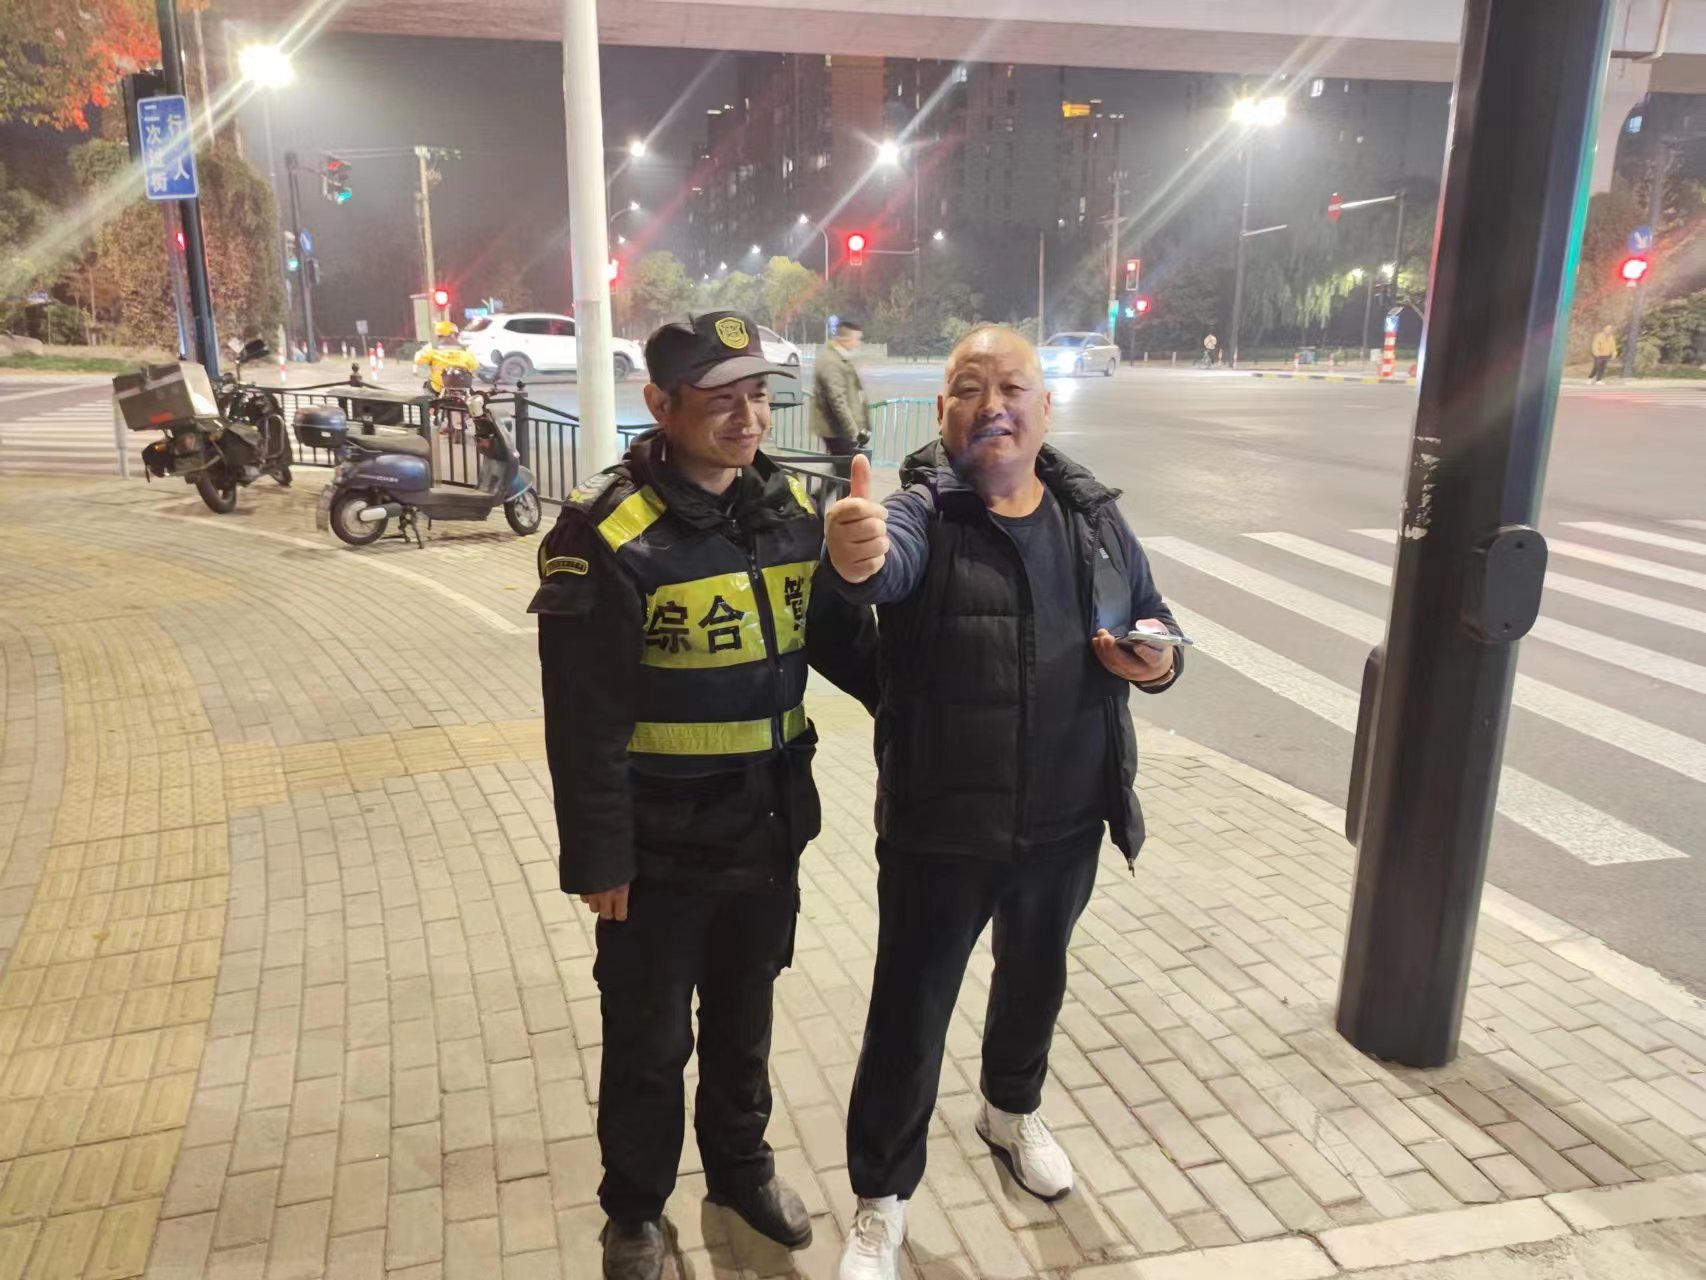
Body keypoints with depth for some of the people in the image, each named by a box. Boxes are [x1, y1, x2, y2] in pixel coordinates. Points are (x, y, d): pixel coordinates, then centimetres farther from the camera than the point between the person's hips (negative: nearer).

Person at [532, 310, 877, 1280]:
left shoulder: (792, 508, -1)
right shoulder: (608, 536, -20)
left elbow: (840, 639, 9)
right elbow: (586, 723, -17)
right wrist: (598, 859, -13)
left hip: (768, 830, 5)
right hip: (662, 847, -5)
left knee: (745, 1020, 24)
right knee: (650, 1040, 15)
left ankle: (742, 1168, 48)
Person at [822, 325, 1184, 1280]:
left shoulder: (1095, 515, 0)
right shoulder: (923, 511, -15)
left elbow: (1156, 627, 12)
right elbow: (888, 563, -39)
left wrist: (1158, 660, -12)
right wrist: (855, 556, -63)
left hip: (1066, 823, 5)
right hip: (940, 830, -4)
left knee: (1037, 979, 26)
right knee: (908, 1018, 8)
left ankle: (1014, 1111, 56)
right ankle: (883, 1200, 32)